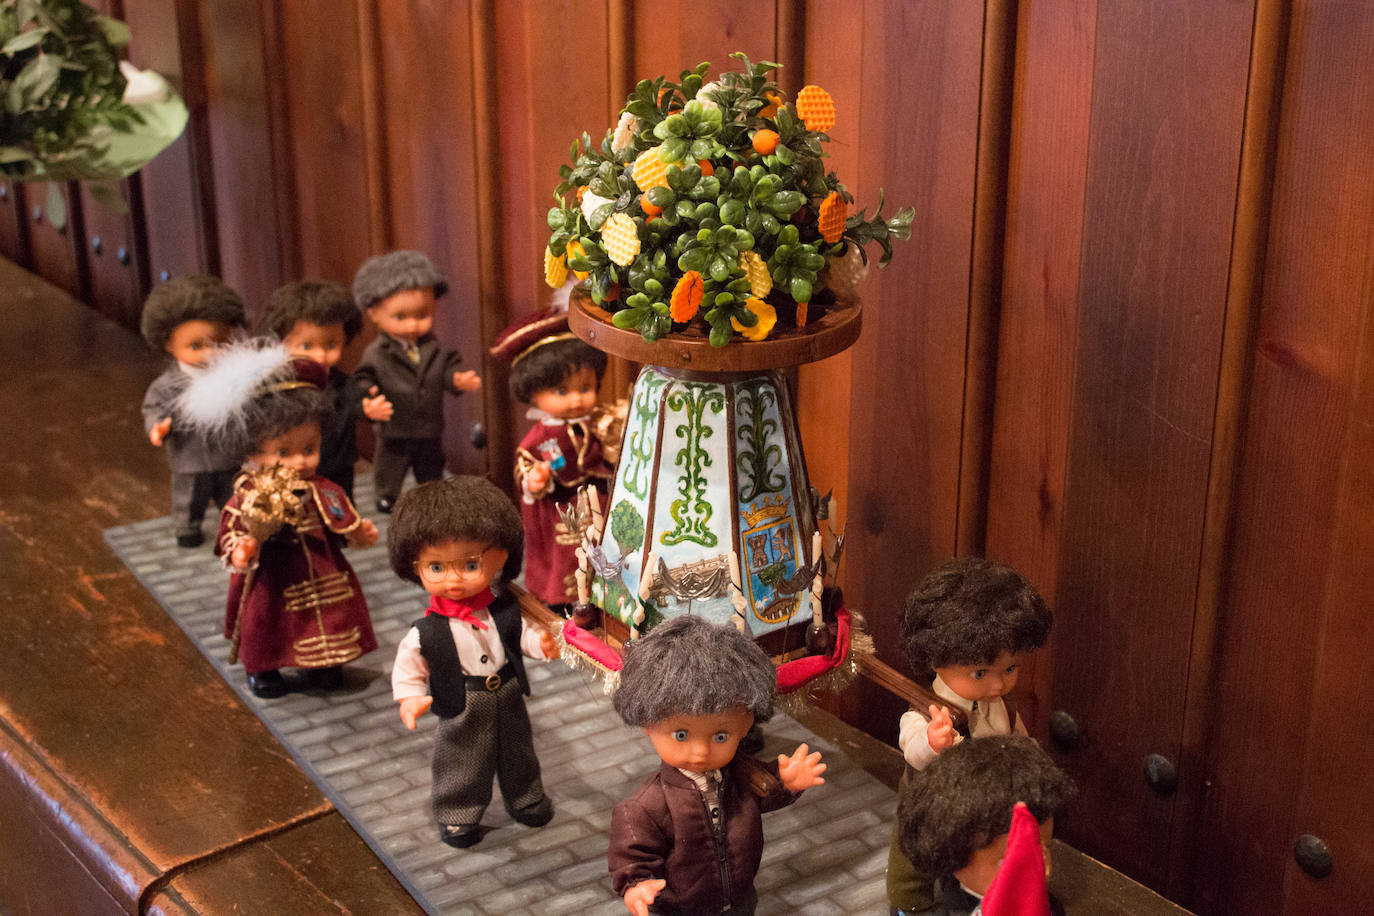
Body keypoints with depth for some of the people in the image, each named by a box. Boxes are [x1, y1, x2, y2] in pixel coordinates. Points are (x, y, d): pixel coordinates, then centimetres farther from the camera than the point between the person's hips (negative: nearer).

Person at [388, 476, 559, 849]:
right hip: (463, 714, -3)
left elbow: (523, 633, -4)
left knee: (517, 754, 24)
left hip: (508, 702, 3)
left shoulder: (504, 611, -14)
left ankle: (525, 798, 48)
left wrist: (542, 643, -23)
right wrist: (410, 698, -22)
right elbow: (408, 666, -11)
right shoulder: (427, 632, -21)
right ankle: (458, 814, 36)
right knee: (463, 764, 14)